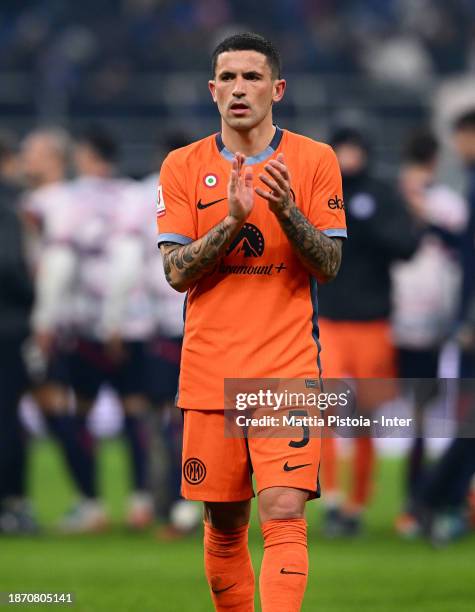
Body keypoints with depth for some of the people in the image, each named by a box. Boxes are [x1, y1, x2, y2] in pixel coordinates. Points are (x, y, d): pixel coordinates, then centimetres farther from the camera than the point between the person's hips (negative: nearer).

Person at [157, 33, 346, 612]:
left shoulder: (315, 161, 3)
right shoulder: (183, 167, 6)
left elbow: (329, 266, -1)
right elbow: (176, 272, -2)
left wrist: (285, 210, -18)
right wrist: (234, 219, -17)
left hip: (287, 372, -2)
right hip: (209, 373, 2)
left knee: (284, 516, -15)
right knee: (224, 526, 8)